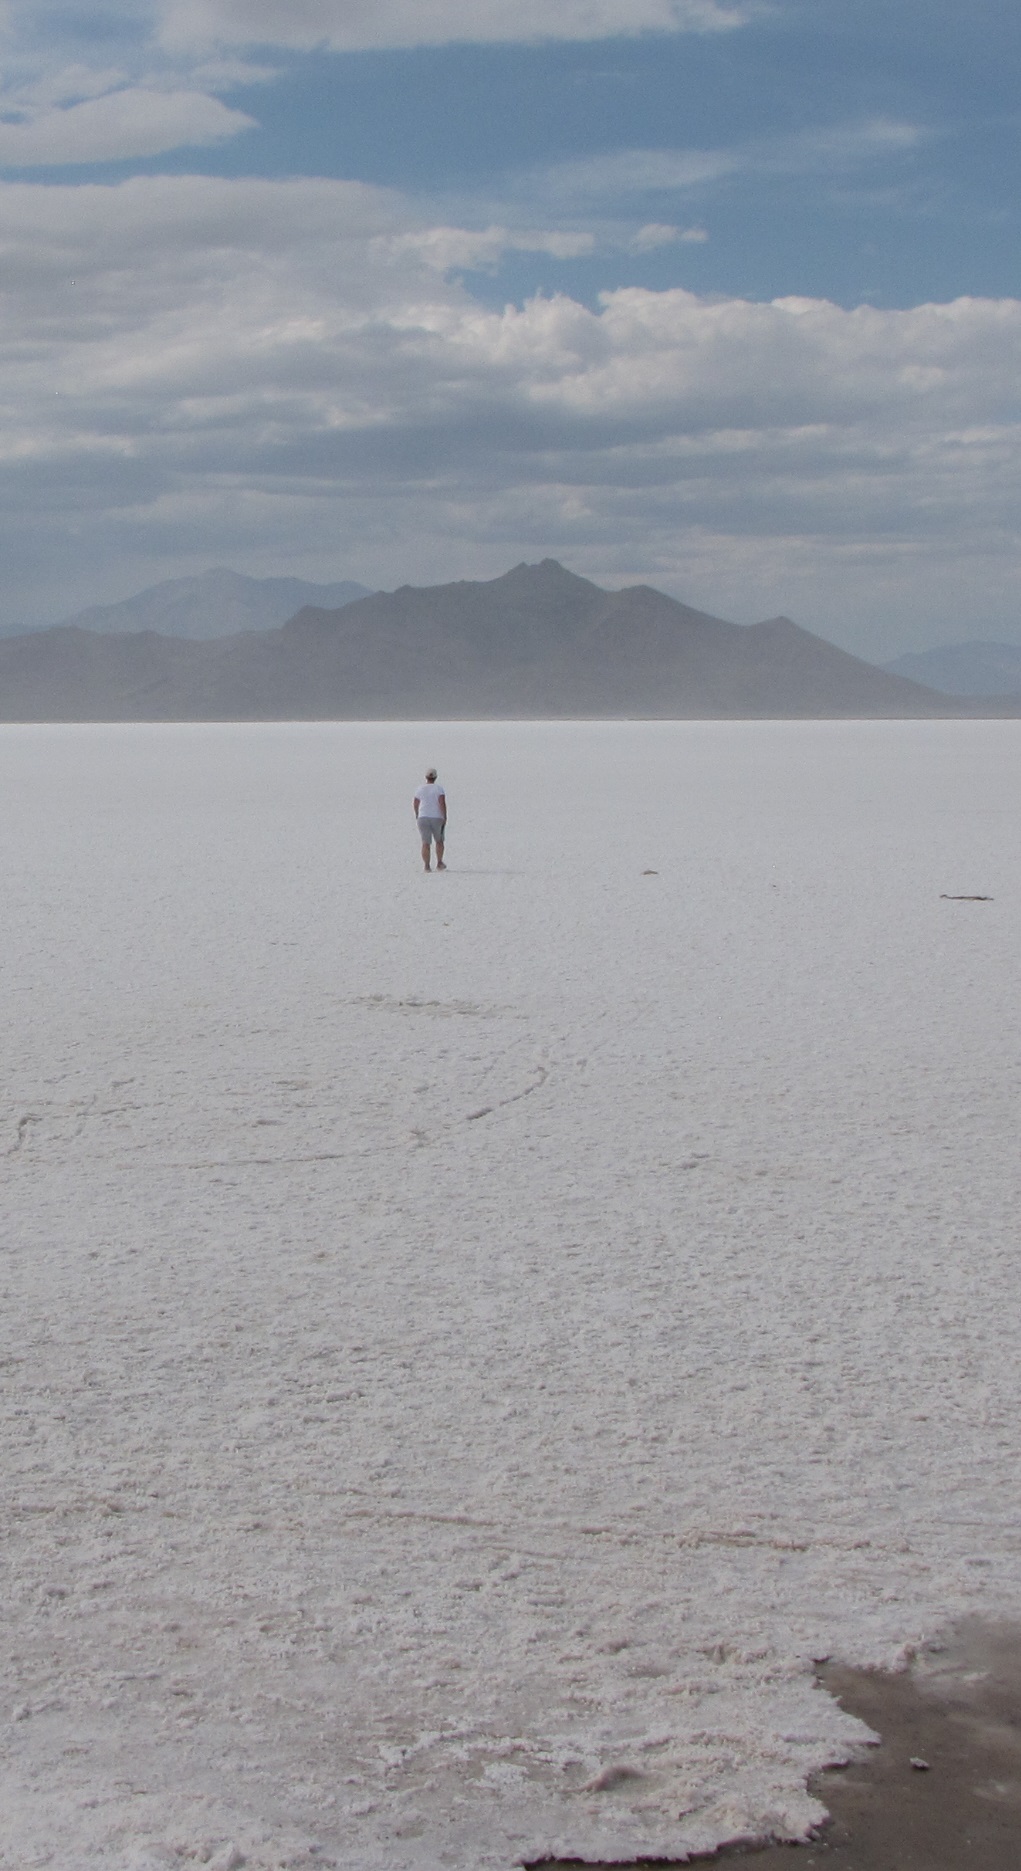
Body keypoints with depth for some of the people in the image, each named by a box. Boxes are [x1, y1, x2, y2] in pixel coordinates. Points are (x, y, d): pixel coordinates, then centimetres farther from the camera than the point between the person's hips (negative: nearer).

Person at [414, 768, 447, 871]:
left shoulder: (420, 789, 3)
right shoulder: (438, 788, -4)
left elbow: (416, 804, 12)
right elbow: (442, 803, -15)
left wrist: (417, 815, 30)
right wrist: (445, 817, -12)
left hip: (423, 818, 1)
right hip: (437, 818, -1)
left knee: (426, 843, -1)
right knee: (439, 841, 19)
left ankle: (427, 866, -11)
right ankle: (439, 863, 21)